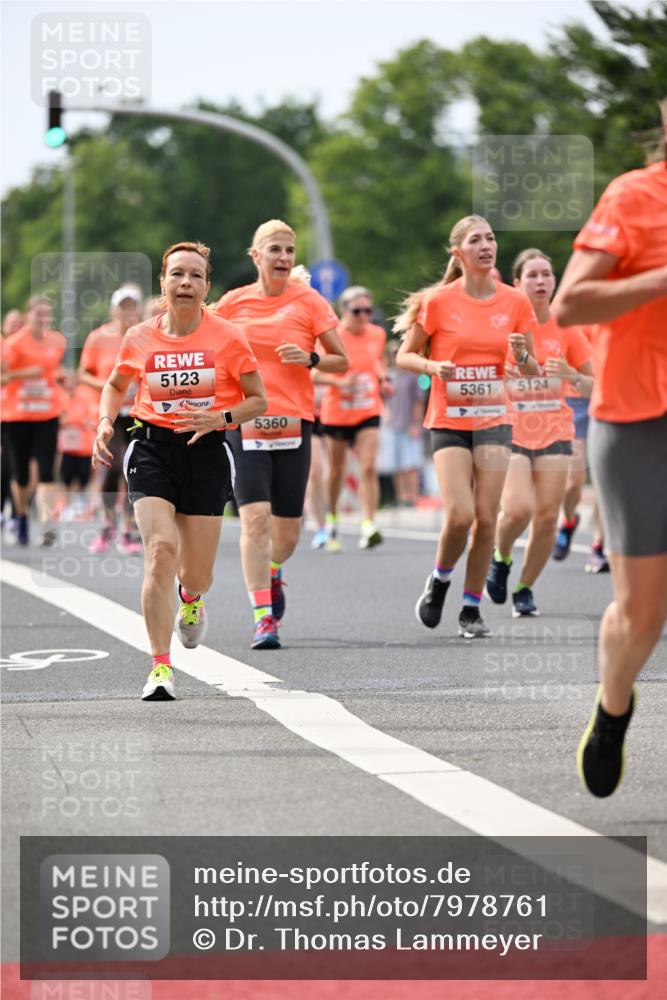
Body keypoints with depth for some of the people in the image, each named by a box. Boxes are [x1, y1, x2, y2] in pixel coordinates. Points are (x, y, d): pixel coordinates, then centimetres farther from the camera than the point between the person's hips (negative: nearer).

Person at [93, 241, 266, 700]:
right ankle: (161, 668, -17)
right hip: (152, 449, 0)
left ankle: (191, 599, 48)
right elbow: (116, 385, 21)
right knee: (160, 550, -20)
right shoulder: (139, 338, 2)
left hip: (207, 452, 0)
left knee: (196, 574, 6)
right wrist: (106, 422, 3)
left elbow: (258, 400, 2)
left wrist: (219, 418, -15)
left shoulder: (228, 338, -4)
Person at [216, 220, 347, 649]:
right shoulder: (233, 303, 4)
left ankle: (272, 573, 40)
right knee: (255, 517, -16)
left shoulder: (309, 301, 1)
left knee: (287, 531, 5)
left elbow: (342, 361, 6)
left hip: (293, 424, 1)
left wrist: (310, 359, -13)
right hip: (244, 425, 0)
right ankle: (263, 617, -14)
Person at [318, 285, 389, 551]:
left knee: (368, 467, -15)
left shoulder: (378, 334, 1)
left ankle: (368, 526, -19)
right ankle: (332, 520, 33)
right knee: (336, 471, 11)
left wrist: (383, 379, 1)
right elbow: (314, 373, -10)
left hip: (368, 412, 2)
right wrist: (339, 382, -26)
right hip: (337, 412, -2)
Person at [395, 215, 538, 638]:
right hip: (449, 421, -2)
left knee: (487, 518, -3)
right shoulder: (438, 301, -4)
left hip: (494, 420, 2)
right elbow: (405, 356, 4)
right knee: (460, 515, -15)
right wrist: (433, 367, -17)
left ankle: (472, 608, 11)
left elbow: (533, 372, 9)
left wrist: (523, 356, -13)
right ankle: (439, 580, 14)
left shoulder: (515, 302, 2)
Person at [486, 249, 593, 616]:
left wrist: (571, 375, -13)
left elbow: (593, 387, 8)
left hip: (554, 433, 2)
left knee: (547, 517, -4)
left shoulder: (565, 329, 4)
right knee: (517, 509, -20)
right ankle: (501, 558, 12)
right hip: (510, 433, -2)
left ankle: (524, 587, 16)